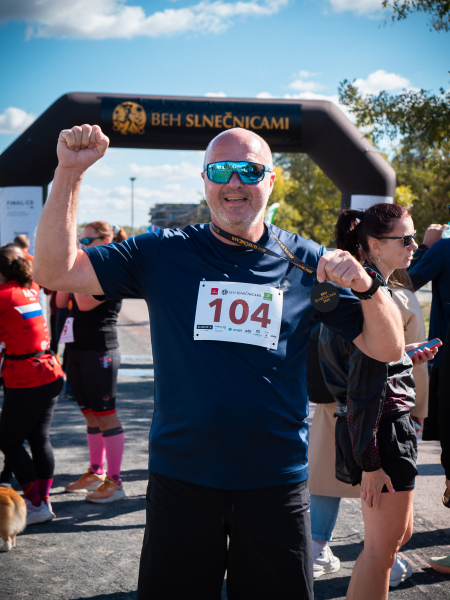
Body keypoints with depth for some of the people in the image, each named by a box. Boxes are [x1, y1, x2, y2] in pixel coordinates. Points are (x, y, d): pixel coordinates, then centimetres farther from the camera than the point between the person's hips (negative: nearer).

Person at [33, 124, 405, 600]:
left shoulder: (305, 262, 0)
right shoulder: (164, 254, 0)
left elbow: (388, 349, 0)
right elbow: (55, 272, -8)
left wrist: (366, 286, -19)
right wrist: (70, 172, -16)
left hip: (276, 484, 0)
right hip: (181, 479, 0)